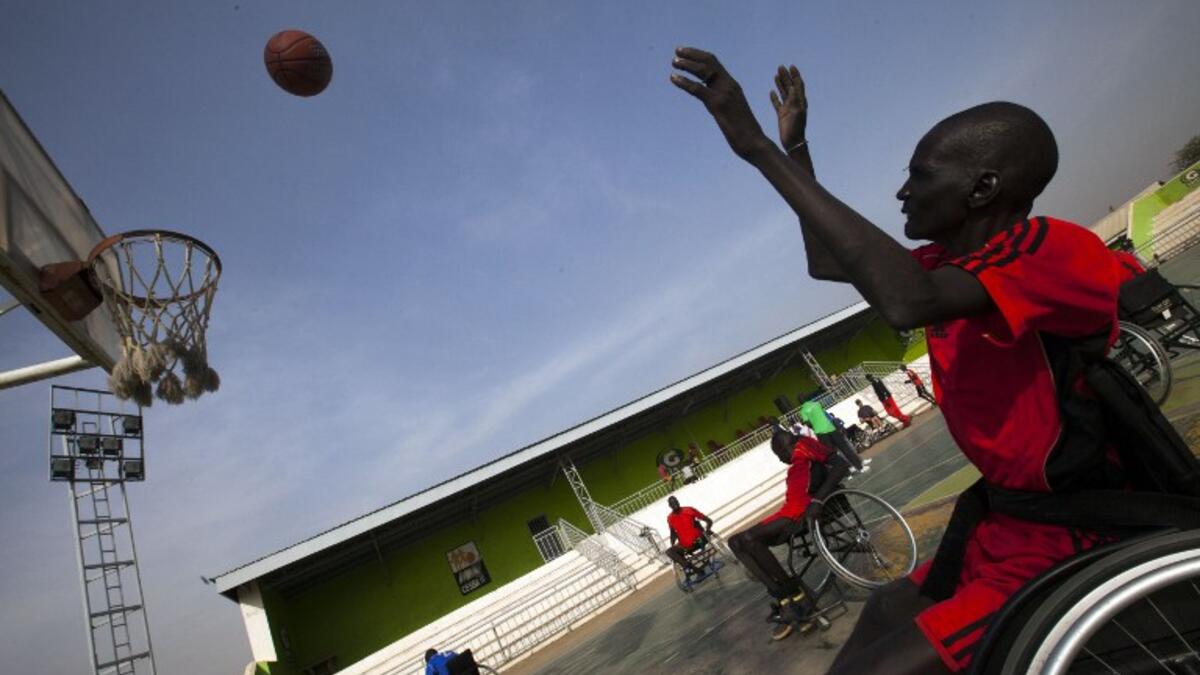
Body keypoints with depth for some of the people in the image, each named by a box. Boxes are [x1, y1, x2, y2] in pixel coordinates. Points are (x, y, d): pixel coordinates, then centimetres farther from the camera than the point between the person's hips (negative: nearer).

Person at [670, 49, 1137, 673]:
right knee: (885, 614, 21)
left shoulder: (1051, 249, -23)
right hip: (1005, 526, 9)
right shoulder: (949, 261, 3)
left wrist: (759, 148, -40)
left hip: (1070, 545, -9)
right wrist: (795, 146, 12)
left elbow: (907, 301, -43)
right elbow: (828, 262, 14)